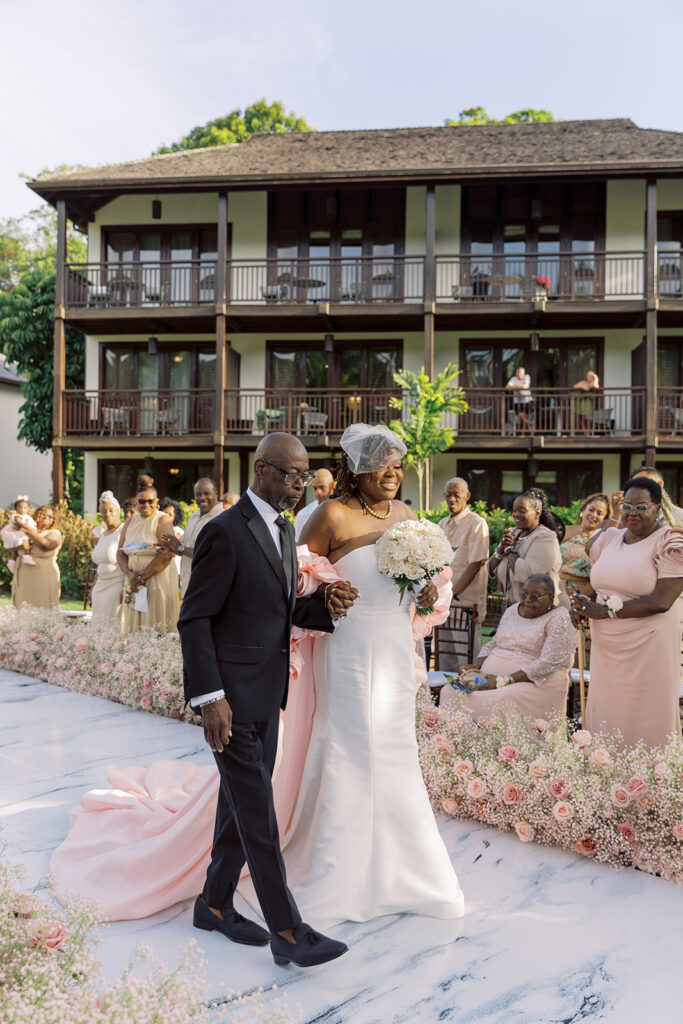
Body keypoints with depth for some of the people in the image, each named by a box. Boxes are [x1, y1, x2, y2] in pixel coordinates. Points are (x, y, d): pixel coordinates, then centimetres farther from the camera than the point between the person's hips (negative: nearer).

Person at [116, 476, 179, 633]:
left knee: (156, 630, -4)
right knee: (133, 629, 5)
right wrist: (130, 574, -9)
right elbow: (120, 553, 10)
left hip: (158, 581, -5)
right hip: (134, 584, 5)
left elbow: (166, 555, -15)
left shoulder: (163, 521, -5)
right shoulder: (131, 522, 14)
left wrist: (142, 577, -14)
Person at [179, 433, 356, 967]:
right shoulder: (225, 532, -16)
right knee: (258, 813, -3)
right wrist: (210, 698, -21)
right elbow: (195, 618, -16)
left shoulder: (283, 530, 11)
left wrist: (326, 603, -3)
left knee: (241, 804, 16)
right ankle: (288, 932, 6)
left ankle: (215, 904, 32)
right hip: (231, 695, -8)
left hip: (267, 693, 9)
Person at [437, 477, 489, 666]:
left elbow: (475, 564, -15)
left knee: (467, 661, -2)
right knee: (445, 660, 12)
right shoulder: (442, 524, 14)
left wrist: (453, 594, -20)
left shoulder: (477, 523, -8)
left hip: (466, 603, -7)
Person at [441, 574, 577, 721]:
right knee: (450, 691, -18)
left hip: (535, 683, -6)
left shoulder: (559, 620, -5)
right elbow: (493, 644, 23)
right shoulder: (512, 611, 17)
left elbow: (548, 664, -16)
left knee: (500, 702, -38)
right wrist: (476, 666, 1)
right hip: (492, 677, 7)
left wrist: (505, 681, -22)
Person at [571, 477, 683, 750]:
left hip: (647, 647, -6)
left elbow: (661, 602, -18)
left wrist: (605, 611, -16)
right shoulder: (610, 538, 10)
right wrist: (585, 604, 1)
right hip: (606, 646, 6)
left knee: (646, 723, 3)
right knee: (606, 715, 13)